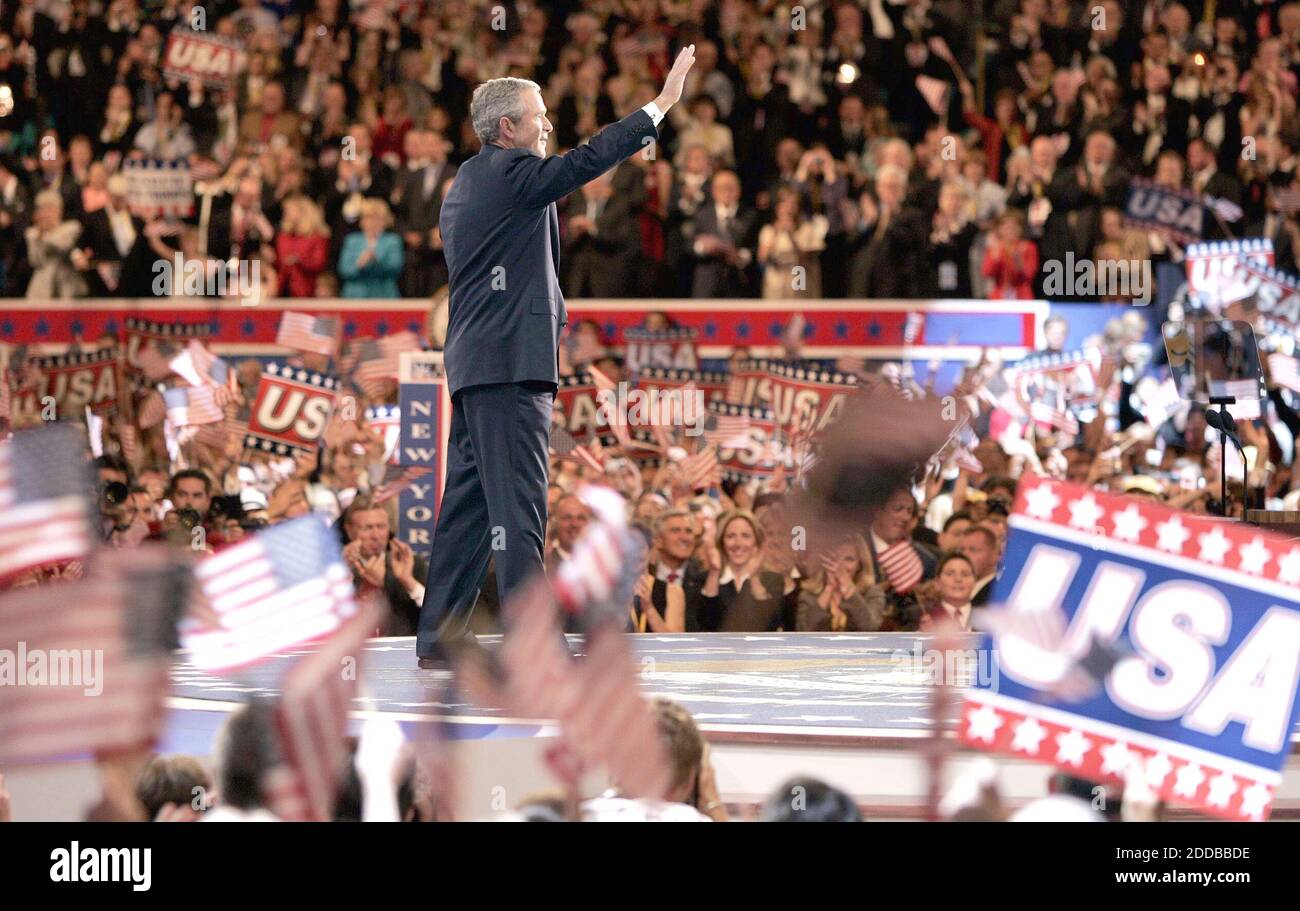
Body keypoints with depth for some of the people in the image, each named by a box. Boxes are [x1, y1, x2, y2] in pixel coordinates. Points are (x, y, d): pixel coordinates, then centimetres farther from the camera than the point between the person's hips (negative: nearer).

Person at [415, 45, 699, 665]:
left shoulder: (464, 185, 20)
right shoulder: (511, 172, -9)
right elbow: (589, 160, -15)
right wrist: (663, 102, -10)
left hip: (473, 360, 10)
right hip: (510, 363, -10)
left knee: (468, 500, 11)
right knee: (518, 504, -10)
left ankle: (438, 636, 12)